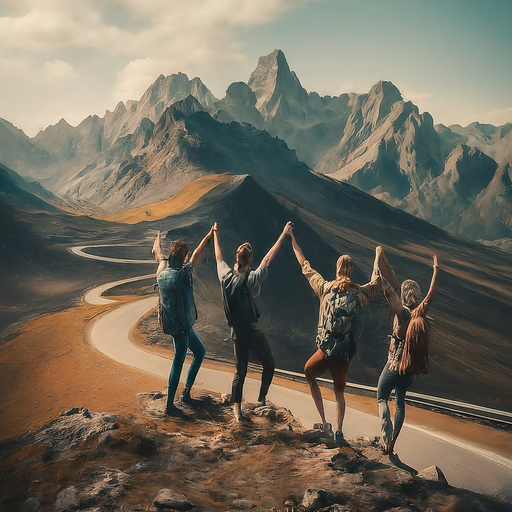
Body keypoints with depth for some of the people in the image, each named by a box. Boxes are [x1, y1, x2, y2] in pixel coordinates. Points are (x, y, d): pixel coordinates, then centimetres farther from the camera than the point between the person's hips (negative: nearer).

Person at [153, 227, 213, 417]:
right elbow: (196, 254, -4)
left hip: (177, 322, 9)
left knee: (200, 352, 19)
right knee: (178, 361, -2)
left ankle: (186, 393, 24)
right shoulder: (183, 273, -19)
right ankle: (170, 405, 5)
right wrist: (209, 236, 12)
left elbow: (159, 254, 22)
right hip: (180, 324, -9)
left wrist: (158, 239, 43)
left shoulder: (162, 271, 0)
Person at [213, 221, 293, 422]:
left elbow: (219, 257, 13)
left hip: (236, 332, 6)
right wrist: (283, 235, -5)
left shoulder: (225, 275, -5)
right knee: (269, 365, 15)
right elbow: (268, 258, -13)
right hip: (252, 331, -5)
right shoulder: (251, 279, -18)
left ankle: (237, 409, 10)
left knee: (240, 371, 13)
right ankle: (262, 399, 21)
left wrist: (215, 235, 29)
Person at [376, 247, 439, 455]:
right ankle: (391, 444, 21)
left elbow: (388, 289, -23)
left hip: (394, 366, -5)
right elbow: (431, 293, 13)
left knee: (381, 398, 11)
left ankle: (386, 436, -10)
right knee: (400, 401, 17)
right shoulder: (421, 312, -3)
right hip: (411, 368, 5)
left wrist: (380, 261, -21)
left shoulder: (402, 313, -17)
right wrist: (435, 269, 22)